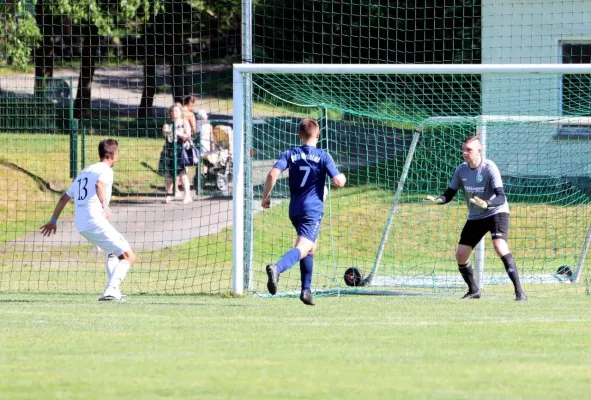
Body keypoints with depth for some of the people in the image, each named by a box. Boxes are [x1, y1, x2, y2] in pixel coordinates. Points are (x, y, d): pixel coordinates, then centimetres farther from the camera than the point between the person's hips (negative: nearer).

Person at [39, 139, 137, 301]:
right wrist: (105, 206, -37)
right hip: (96, 221, -9)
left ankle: (114, 292, 22)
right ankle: (111, 291, -24)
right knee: (129, 257, -7)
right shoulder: (105, 170, -1)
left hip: (81, 225, 9)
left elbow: (64, 197, 29)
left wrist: (53, 220, 37)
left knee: (113, 251, 31)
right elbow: (99, 185, -25)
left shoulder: (84, 172, 24)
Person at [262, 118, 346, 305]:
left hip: (295, 209, 5)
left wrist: (266, 196, 4)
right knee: (303, 248, -18)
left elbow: (273, 174, -8)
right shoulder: (323, 156, -3)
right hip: (313, 209, -5)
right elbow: (338, 182, -7)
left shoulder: (290, 154, 6)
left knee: (310, 247, 24)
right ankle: (277, 268, -46)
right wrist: (342, 177, 17)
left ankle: (306, 290, 22)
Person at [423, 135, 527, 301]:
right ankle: (473, 290, 26)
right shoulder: (461, 170, -3)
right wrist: (436, 200, -21)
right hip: (475, 217, 6)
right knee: (461, 255, 2)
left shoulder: (489, 168, -20)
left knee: (500, 247, -29)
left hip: (496, 213, -6)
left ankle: (519, 291, -26)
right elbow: (449, 194, 0)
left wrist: (486, 204, -48)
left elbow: (501, 197, -28)